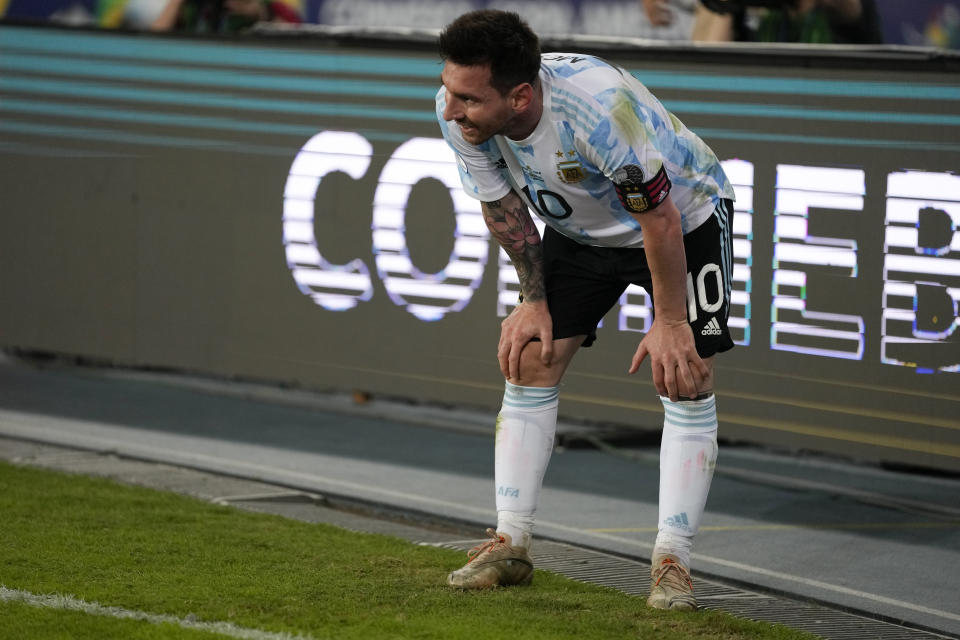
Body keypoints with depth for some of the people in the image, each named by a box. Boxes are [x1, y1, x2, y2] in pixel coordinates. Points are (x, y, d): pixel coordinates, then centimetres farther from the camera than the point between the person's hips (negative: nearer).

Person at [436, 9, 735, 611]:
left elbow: (658, 215, -30)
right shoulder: (460, 114, -25)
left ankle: (672, 562, -9)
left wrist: (668, 322, -23)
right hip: (580, 229, 5)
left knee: (686, 376, -14)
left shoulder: (599, 106, -42)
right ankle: (511, 545, 5)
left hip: (683, 217, -5)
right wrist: (534, 300, -1)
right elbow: (504, 209, -6)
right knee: (528, 361, -2)